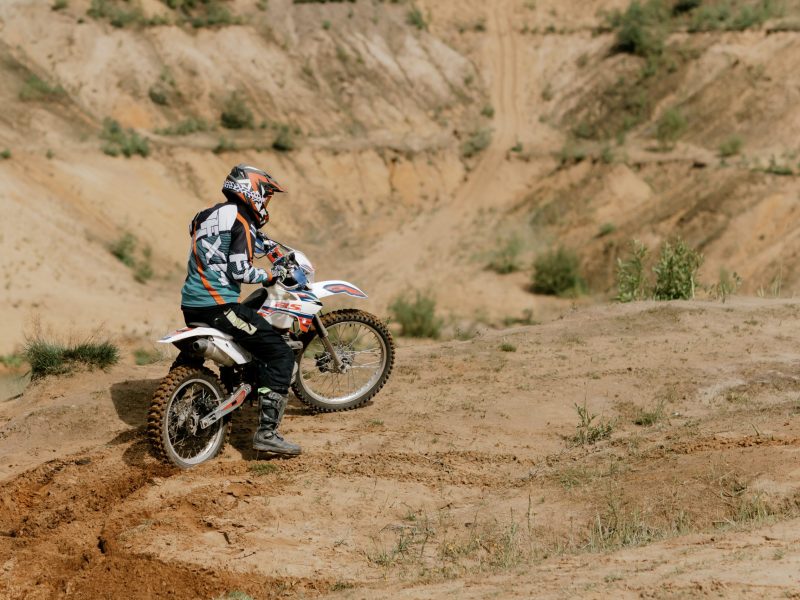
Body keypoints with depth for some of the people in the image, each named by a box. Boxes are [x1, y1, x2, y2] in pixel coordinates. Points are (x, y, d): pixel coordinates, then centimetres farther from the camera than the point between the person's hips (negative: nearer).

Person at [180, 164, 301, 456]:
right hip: (219, 305, -9)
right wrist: (271, 275, -1)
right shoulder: (241, 221, -9)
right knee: (280, 355, -8)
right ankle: (266, 432, -16)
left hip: (191, 305, 9)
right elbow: (240, 271, -17)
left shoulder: (204, 216, 17)